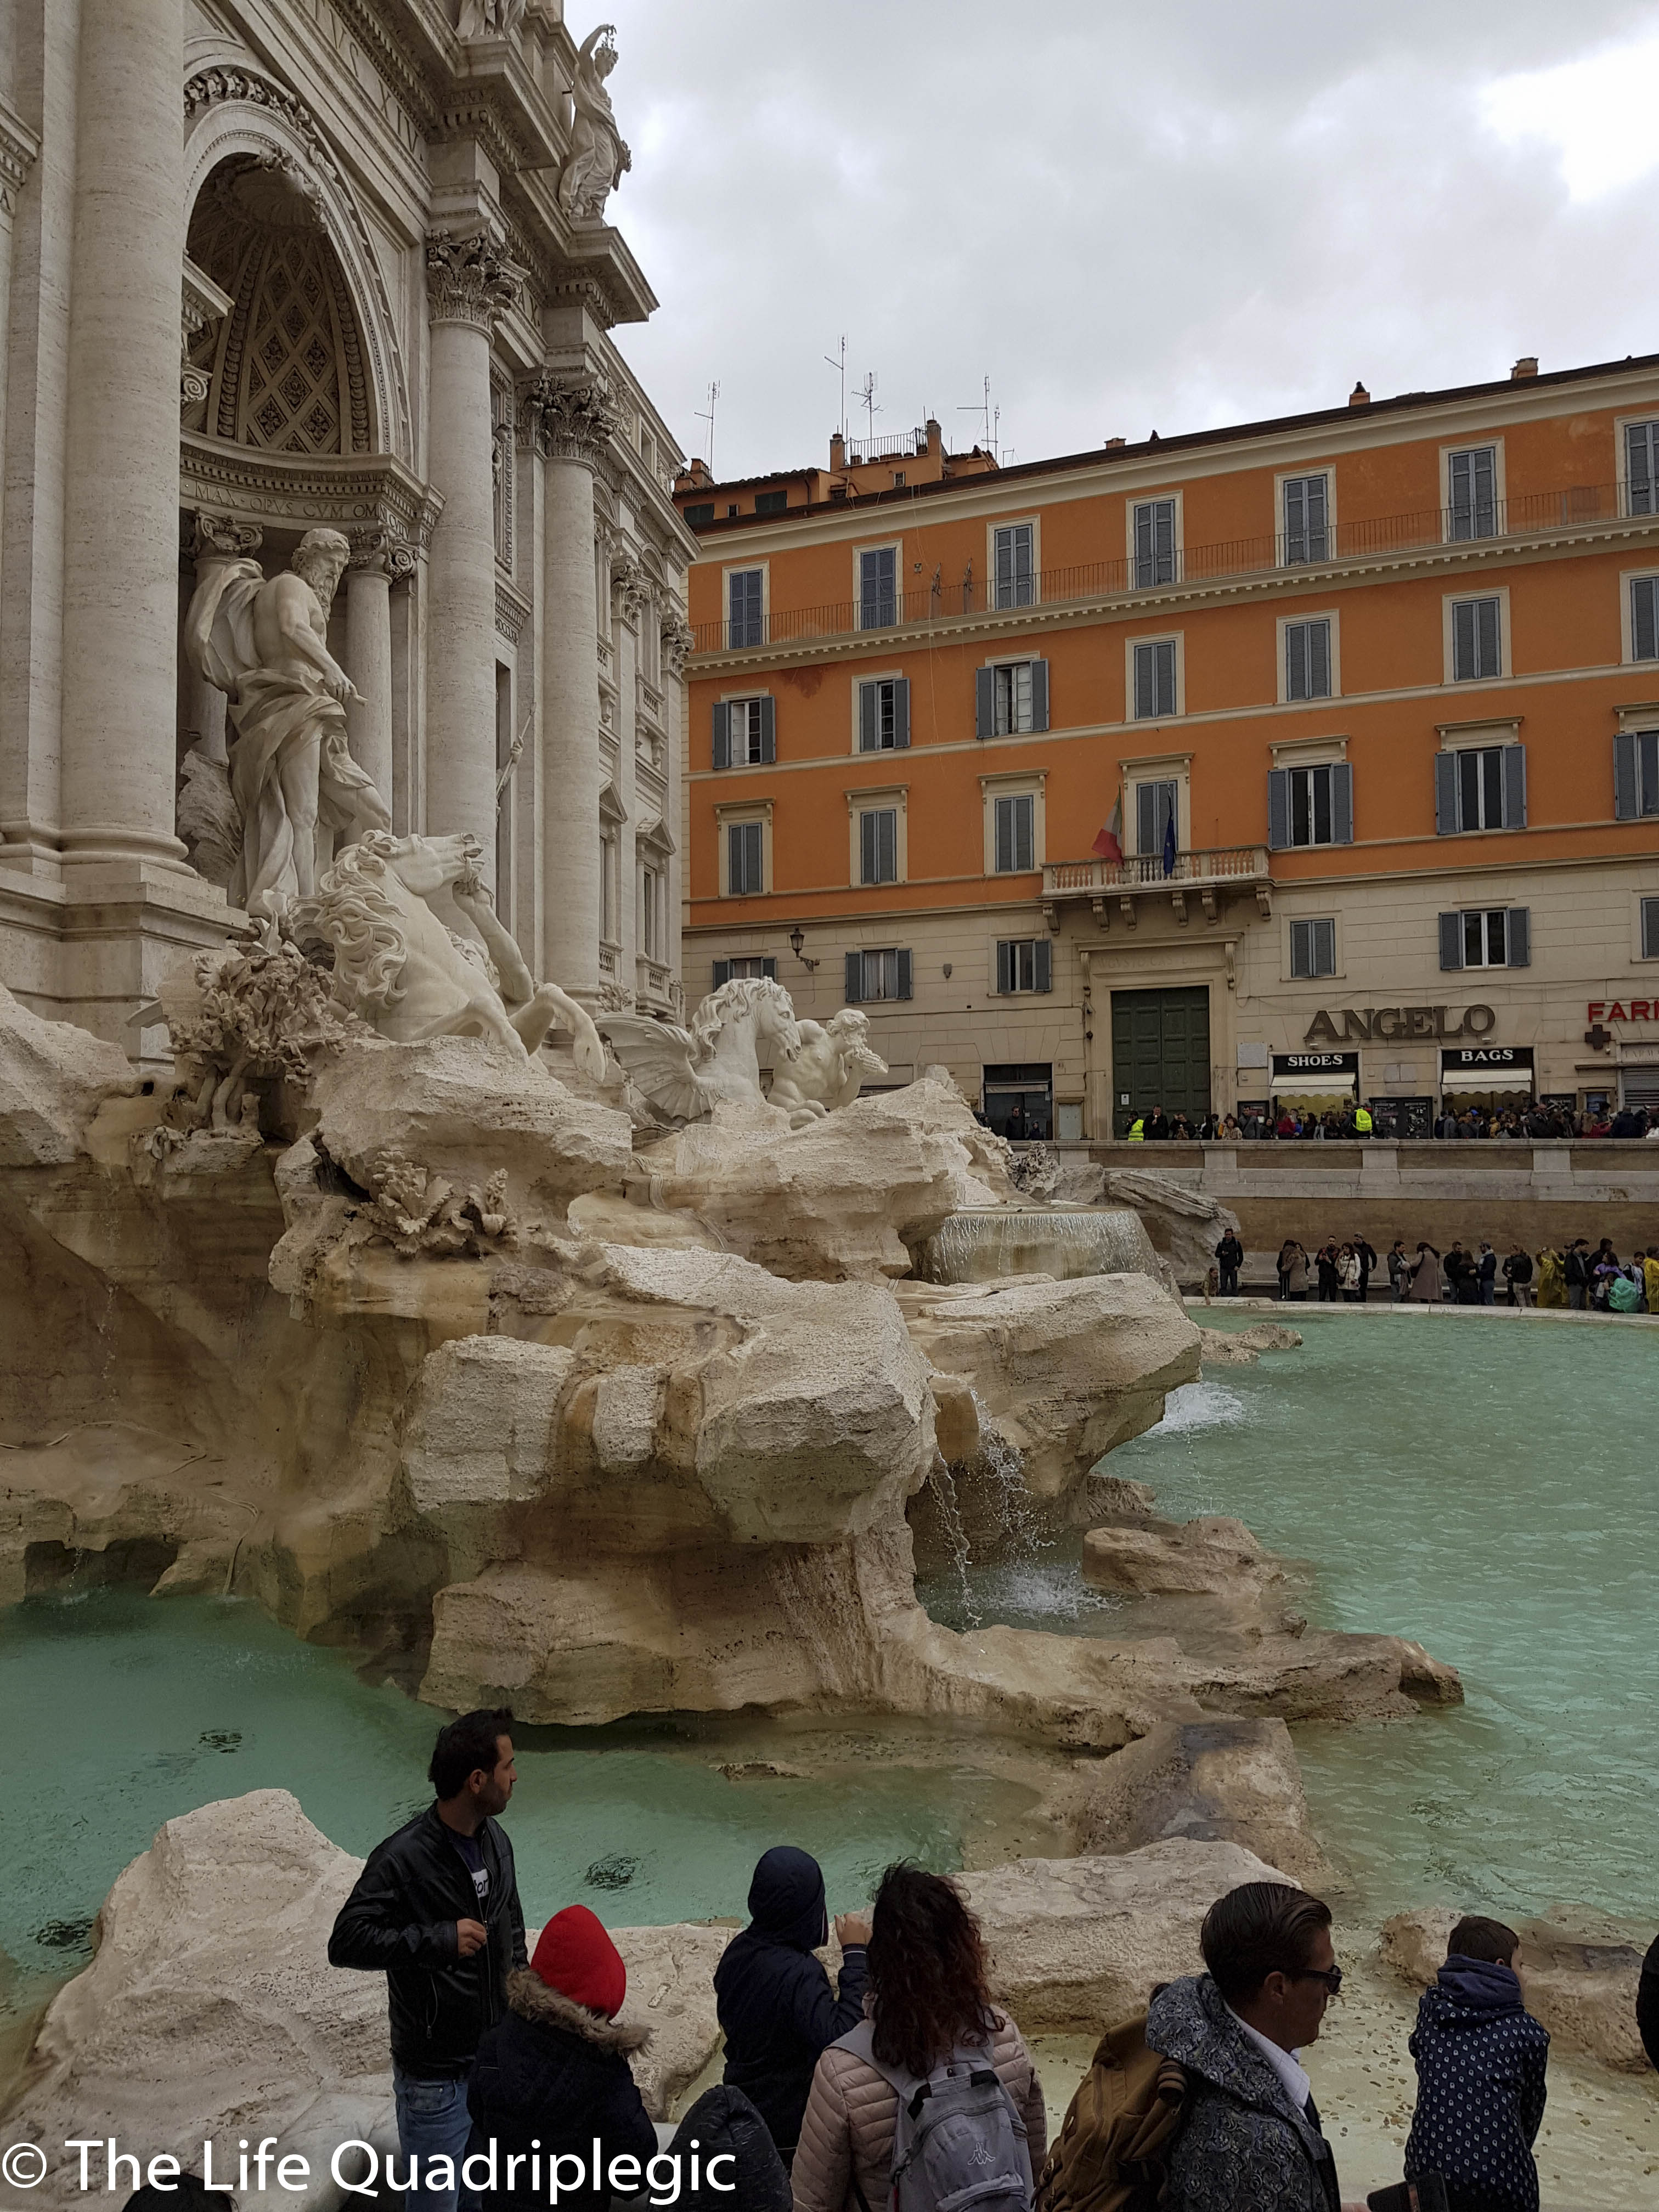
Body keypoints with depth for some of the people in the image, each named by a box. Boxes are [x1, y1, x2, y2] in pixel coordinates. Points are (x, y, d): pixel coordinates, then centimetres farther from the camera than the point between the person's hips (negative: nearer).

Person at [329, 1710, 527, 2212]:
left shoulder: (495, 1839, -1)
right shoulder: (403, 1860, -24)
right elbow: (346, 1943, -23)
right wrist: (439, 1939, -29)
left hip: (498, 2058, 6)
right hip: (435, 2076, -6)